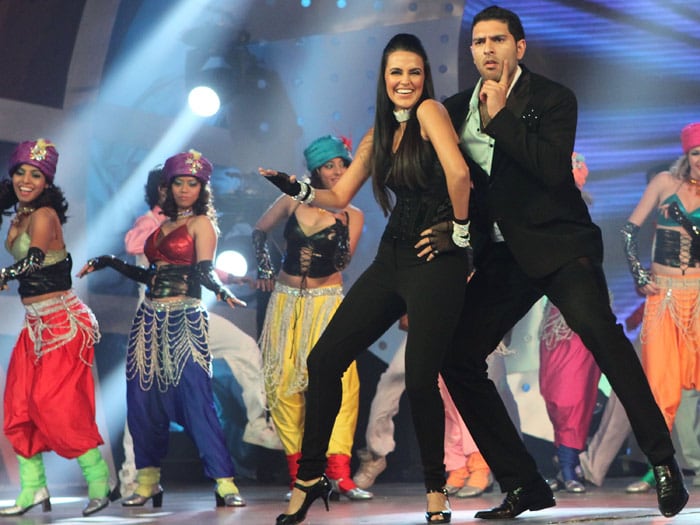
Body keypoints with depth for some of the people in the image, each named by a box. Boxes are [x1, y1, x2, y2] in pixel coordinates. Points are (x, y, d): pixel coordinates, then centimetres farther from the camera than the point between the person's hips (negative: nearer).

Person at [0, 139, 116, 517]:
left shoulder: (44, 215, -14)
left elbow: (36, 257, -30)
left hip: (63, 321, -8)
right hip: (35, 325, 9)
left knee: (56, 402, -12)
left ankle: (99, 481, -3)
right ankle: (32, 489, 6)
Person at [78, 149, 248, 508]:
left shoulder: (202, 223, 1)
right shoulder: (161, 223, 17)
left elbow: (204, 270, -12)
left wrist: (221, 291, -32)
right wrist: (110, 263, 23)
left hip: (185, 320, -6)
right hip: (150, 319, 6)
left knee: (195, 396, -13)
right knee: (143, 397, 3)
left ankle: (225, 483, -13)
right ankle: (148, 481, 13)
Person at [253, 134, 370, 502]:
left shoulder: (352, 215, 3)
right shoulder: (293, 202, 4)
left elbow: (343, 261, -8)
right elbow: (259, 231, 17)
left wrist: (338, 222, -19)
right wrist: (263, 266, 6)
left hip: (327, 302, -1)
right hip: (286, 300, 1)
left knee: (340, 379, -17)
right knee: (284, 383, -2)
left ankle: (339, 472, -18)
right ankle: (298, 474, 6)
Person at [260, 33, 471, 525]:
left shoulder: (430, 111, -9)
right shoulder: (378, 133, 14)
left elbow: (458, 173, -24)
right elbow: (340, 196, 16)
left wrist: (460, 229, -13)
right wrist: (296, 188, 0)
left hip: (436, 263, -7)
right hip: (392, 260, 7)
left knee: (420, 381, -10)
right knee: (324, 360, 0)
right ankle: (311, 477, 13)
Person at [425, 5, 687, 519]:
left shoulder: (553, 98, -4)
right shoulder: (456, 109, 11)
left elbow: (553, 168, -20)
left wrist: (500, 116, -16)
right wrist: (446, 230, 3)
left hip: (558, 244, -6)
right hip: (503, 256, 6)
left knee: (598, 328, -30)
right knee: (458, 359, -3)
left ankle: (664, 463, -24)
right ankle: (524, 486, 5)